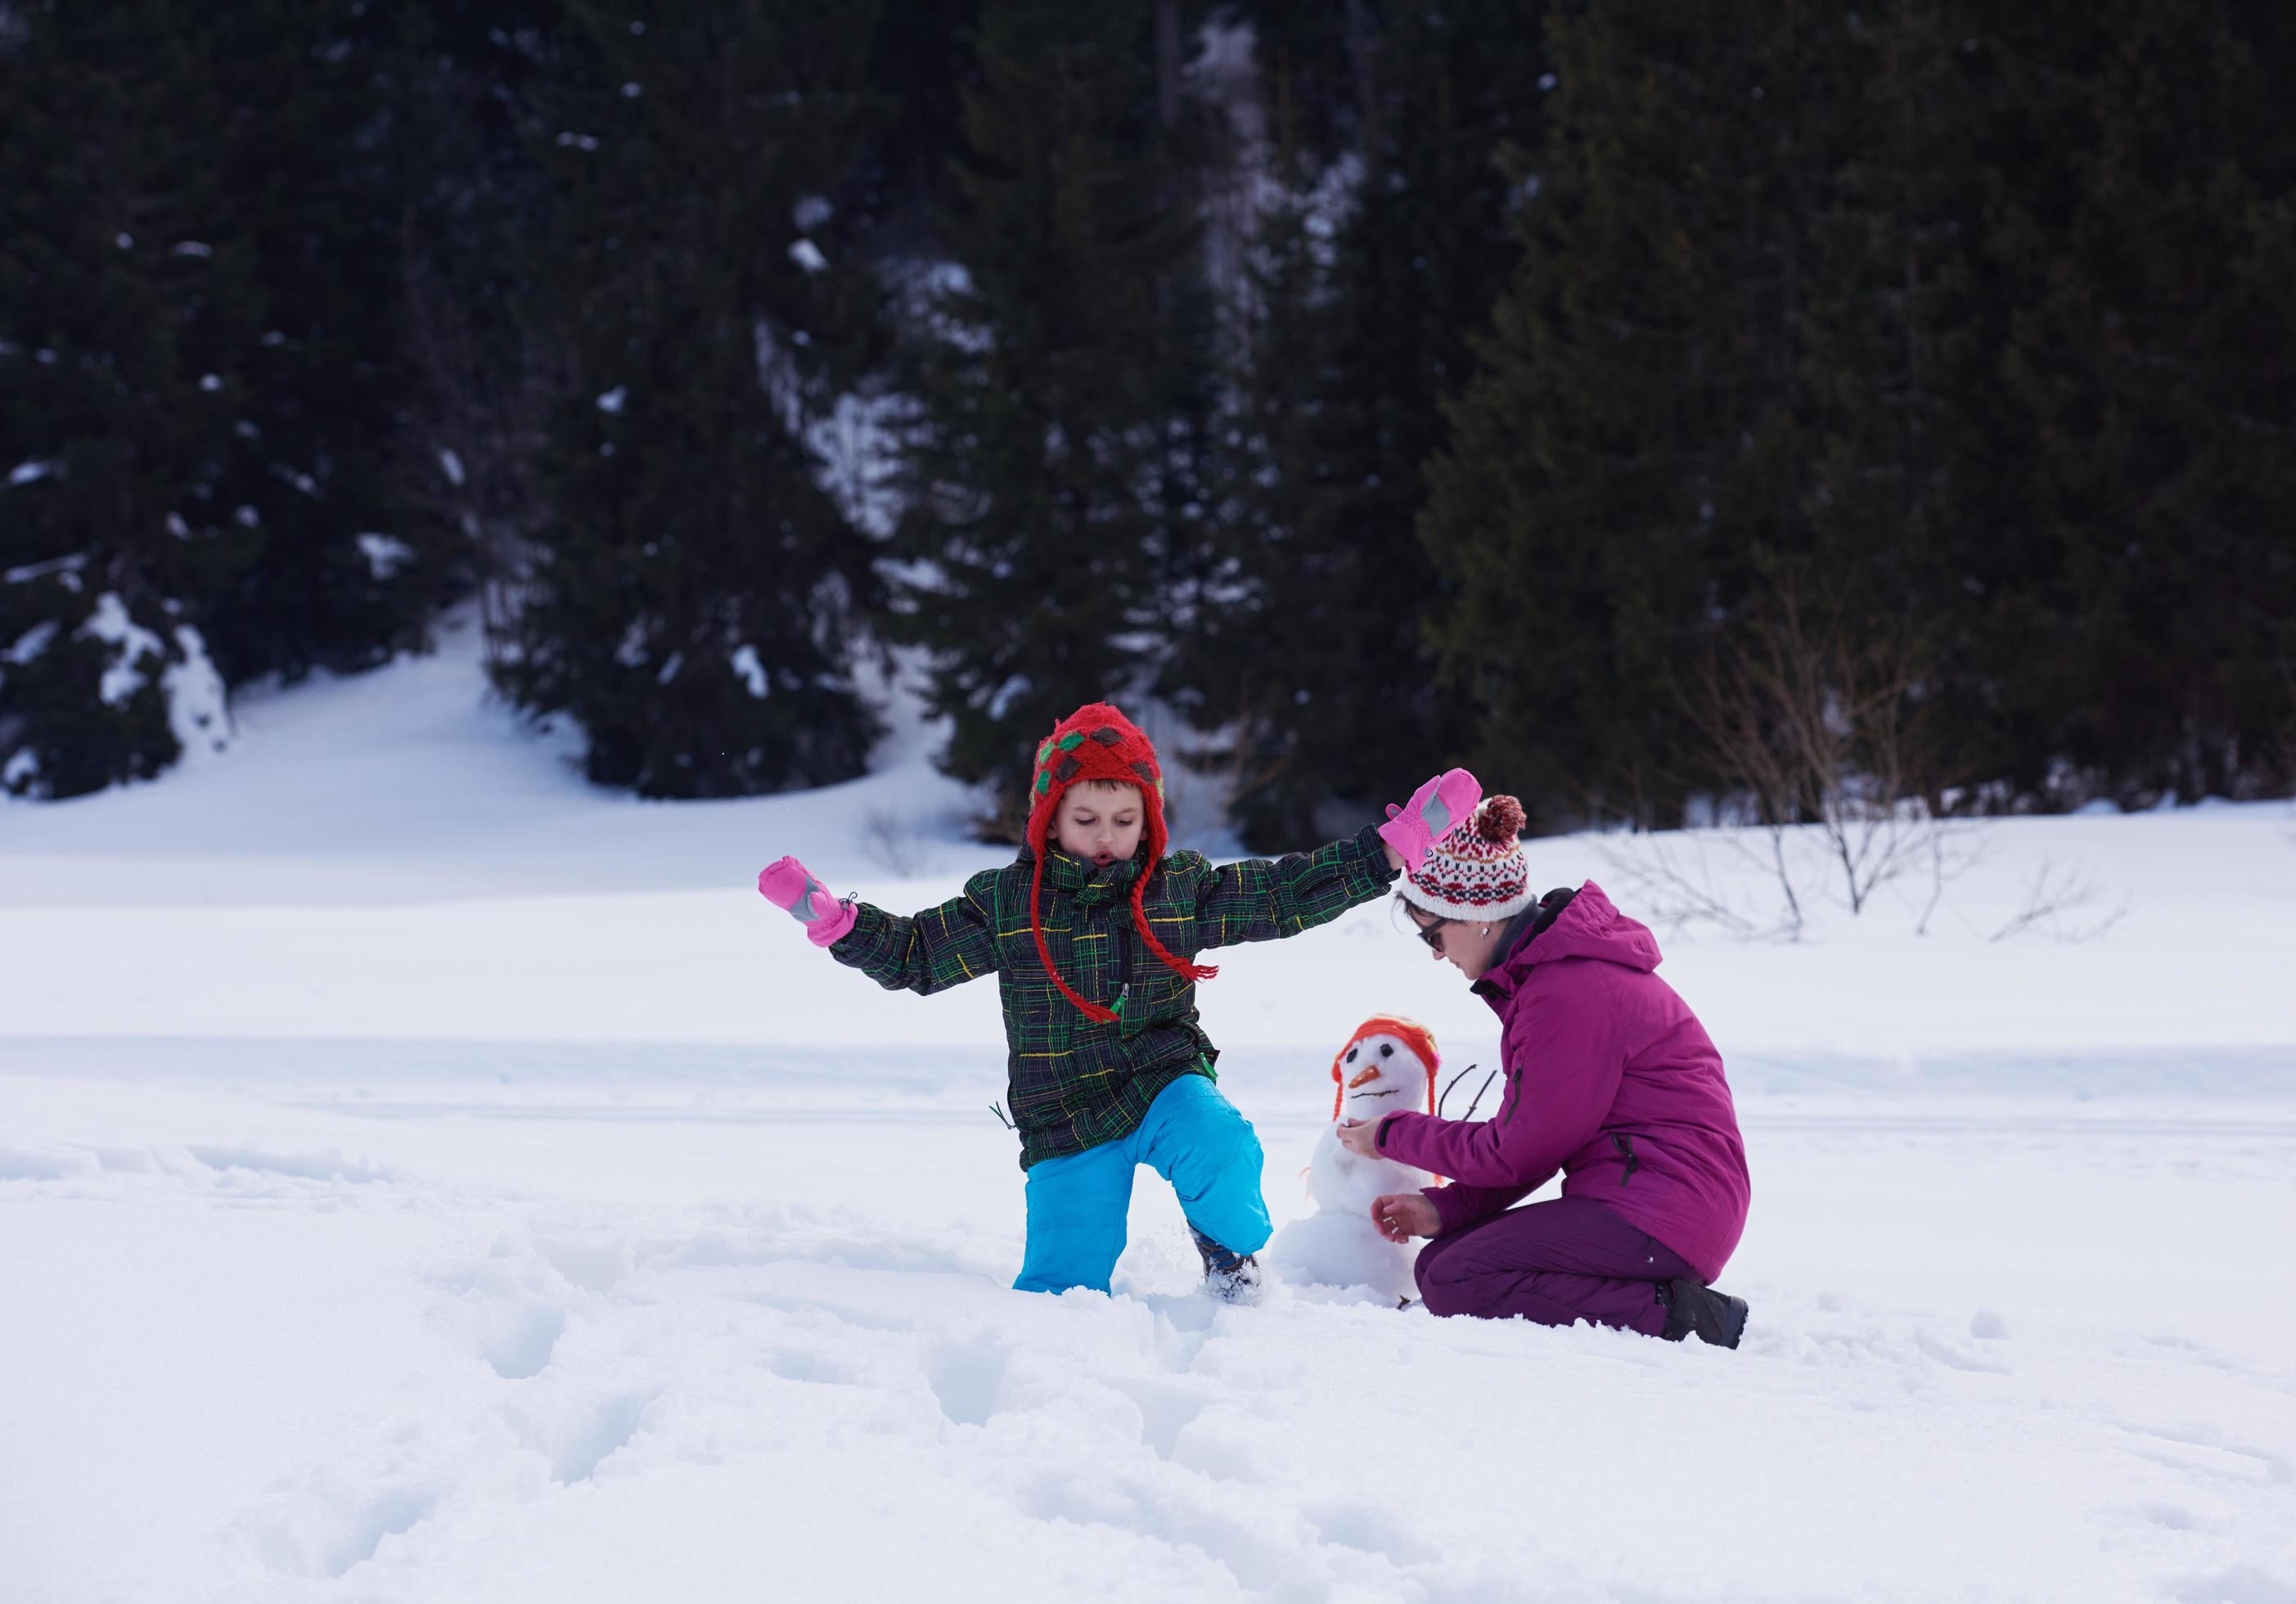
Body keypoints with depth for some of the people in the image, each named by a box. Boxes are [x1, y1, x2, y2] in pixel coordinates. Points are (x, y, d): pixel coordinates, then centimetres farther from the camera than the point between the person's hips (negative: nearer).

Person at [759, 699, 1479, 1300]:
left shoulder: (1182, 888, 2)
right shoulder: (1004, 901, 0)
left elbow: (1292, 893, 6)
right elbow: (912, 954, 8)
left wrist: (1397, 844, 1)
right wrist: (832, 920, -7)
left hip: (1165, 1087, 0)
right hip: (1063, 1121, 0)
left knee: (1216, 1143, -35)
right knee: (1061, 1287, -6)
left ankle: (1230, 1247, -2)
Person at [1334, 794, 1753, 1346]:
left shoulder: (1568, 992, -18)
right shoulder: (1547, 972, 15)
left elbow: (1517, 1152, -13)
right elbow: (1531, 1141, 16)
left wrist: (1396, 1135, -1)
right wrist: (1446, 1208, 4)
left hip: (1664, 1209, -11)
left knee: (1456, 1284, -20)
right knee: (1438, 1262, 6)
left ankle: (1672, 1317, -18)